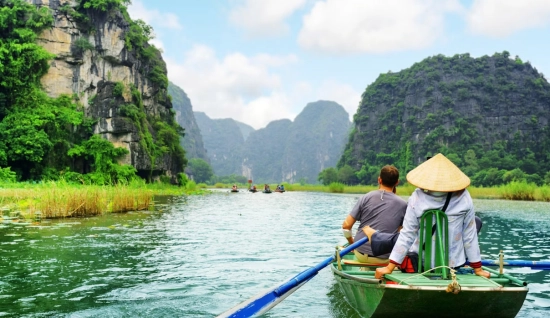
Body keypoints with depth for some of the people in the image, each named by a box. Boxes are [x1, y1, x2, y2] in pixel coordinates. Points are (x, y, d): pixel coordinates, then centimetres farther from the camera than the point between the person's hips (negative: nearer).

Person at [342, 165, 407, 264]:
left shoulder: (366, 197, -3)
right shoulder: (402, 204, -5)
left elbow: (346, 225, -4)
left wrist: (352, 242, 13)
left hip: (361, 255, 3)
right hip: (383, 258, -3)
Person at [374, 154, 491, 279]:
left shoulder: (417, 198, -11)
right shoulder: (464, 198, -10)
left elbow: (407, 235, -9)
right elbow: (469, 235, -3)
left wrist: (390, 267, -4)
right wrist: (477, 268, 7)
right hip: (454, 263, -1)